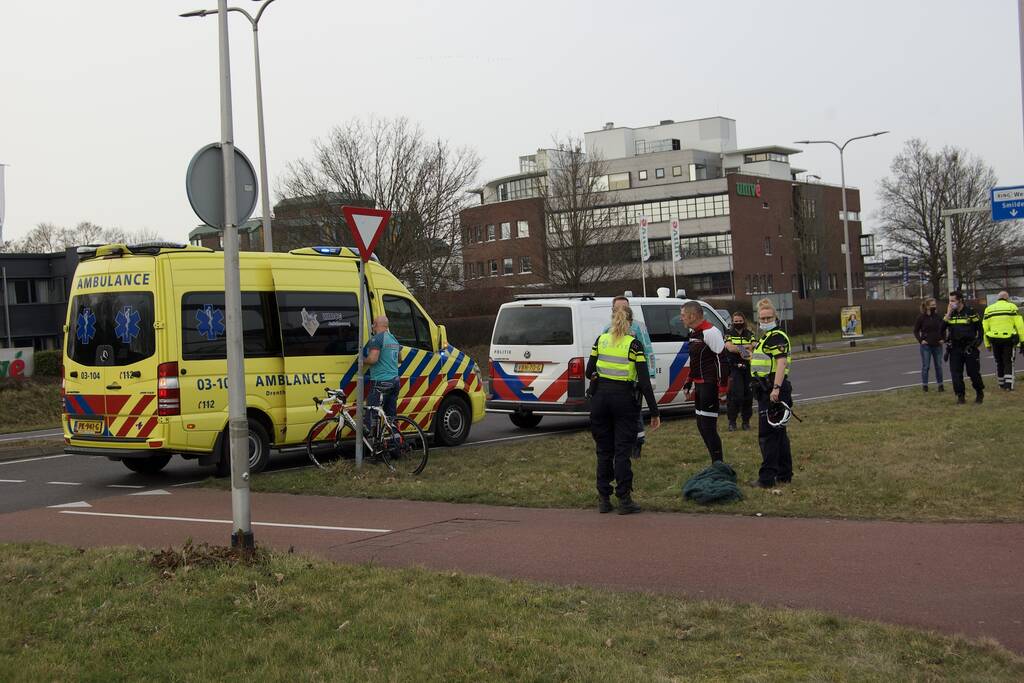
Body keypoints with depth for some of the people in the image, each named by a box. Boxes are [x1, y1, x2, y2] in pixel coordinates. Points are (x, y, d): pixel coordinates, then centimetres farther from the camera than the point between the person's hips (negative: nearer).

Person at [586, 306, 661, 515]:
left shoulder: (600, 340, 2)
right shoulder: (633, 344, -8)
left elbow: (589, 371, 5)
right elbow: (644, 381, -11)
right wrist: (654, 412, -9)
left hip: (601, 396, 3)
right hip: (624, 398, -3)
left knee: (604, 450, 11)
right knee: (622, 451, 1)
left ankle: (604, 500, 13)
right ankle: (624, 500, 0)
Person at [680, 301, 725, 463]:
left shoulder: (710, 332, -16)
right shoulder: (694, 333, 15)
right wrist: (688, 383, 24)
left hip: (710, 386, -10)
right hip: (699, 386, 11)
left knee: (708, 426, -10)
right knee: (701, 426, 15)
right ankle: (716, 463, 24)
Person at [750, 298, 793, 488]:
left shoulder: (777, 337, -12)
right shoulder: (765, 337, 20)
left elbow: (781, 363, -22)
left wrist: (776, 388, -30)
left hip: (773, 390, -11)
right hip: (766, 390, 11)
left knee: (767, 434, -9)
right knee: (779, 433, 15)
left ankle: (767, 478, -7)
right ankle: (785, 474, 22)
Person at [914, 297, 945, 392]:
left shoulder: (938, 317, 4)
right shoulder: (921, 317, -6)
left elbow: (943, 329, 16)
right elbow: (916, 330, 1)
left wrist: (942, 339, 4)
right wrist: (920, 340, -8)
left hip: (937, 345, 3)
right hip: (926, 346, -3)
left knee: (939, 366, 7)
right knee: (926, 366, 1)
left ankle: (940, 384, 15)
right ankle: (924, 385, 10)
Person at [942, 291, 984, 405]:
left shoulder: (971, 312, -4)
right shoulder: (950, 314, 6)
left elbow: (980, 329, 3)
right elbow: (942, 329, -5)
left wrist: (977, 343, -3)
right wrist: (948, 315, -11)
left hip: (969, 348, -3)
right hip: (955, 348, 3)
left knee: (973, 372, 2)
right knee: (956, 374, -2)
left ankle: (979, 393, 23)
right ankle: (960, 396, 6)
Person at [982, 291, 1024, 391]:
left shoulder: (988, 309, 9)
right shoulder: (1012, 307, -1)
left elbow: (985, 328, 8)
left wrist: (987, 344, 13)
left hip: (995, 339, 3)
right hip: (1009, 339, -3)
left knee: (999, 362, 16)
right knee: (1008, 362, 4)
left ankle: (1002, 383, 22)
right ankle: (1008, 384, -8)